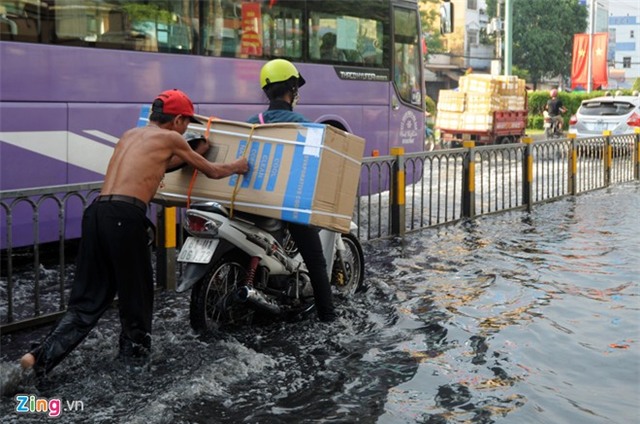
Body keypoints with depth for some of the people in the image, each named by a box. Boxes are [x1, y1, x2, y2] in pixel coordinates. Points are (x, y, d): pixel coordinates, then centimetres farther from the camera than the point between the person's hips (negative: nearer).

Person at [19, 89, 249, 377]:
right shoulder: (170, 138, 8)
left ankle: (40, 358, -2)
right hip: (125, 217, -7)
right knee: (136, 298, 10)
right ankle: (135, 363, 20)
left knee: (89, 299, 10)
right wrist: (237, 166, 39)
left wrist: (195, 153, 53)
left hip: (96, 212, 7)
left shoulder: (130, 135, 27)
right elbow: (213, 172, 19)